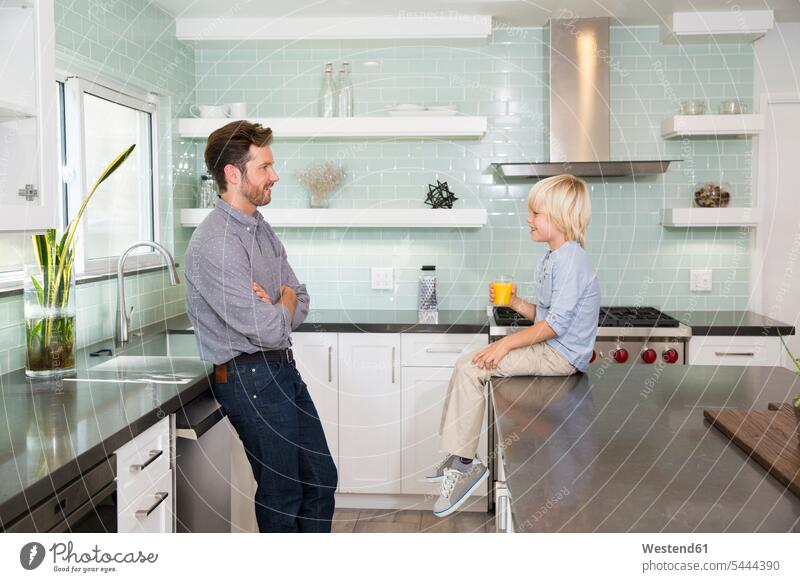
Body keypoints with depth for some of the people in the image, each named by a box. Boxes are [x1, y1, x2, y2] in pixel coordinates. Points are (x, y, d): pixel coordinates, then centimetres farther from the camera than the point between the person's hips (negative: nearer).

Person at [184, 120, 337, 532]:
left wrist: (273, 312, -12)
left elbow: (300, 304, 11)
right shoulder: (215, 244, -21)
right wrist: (285, 302, -2)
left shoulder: (261, 228, 9)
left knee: (321, 479, 18)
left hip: (284, 369, 9)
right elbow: (270, 330, -24)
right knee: (282, 492, 6)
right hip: (251, 377, -9)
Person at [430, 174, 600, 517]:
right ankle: (458, 457, 2)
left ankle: (464, 463, -10)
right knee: (466, 366, 2)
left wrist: (506, 343, -20)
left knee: (470, 368, -18)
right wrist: (516, 303, 1)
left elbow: (556, 323, -22)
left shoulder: (571, 259, -16)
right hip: (549, 349, 10)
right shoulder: (550, 259, 16)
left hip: (561, 356, -10)